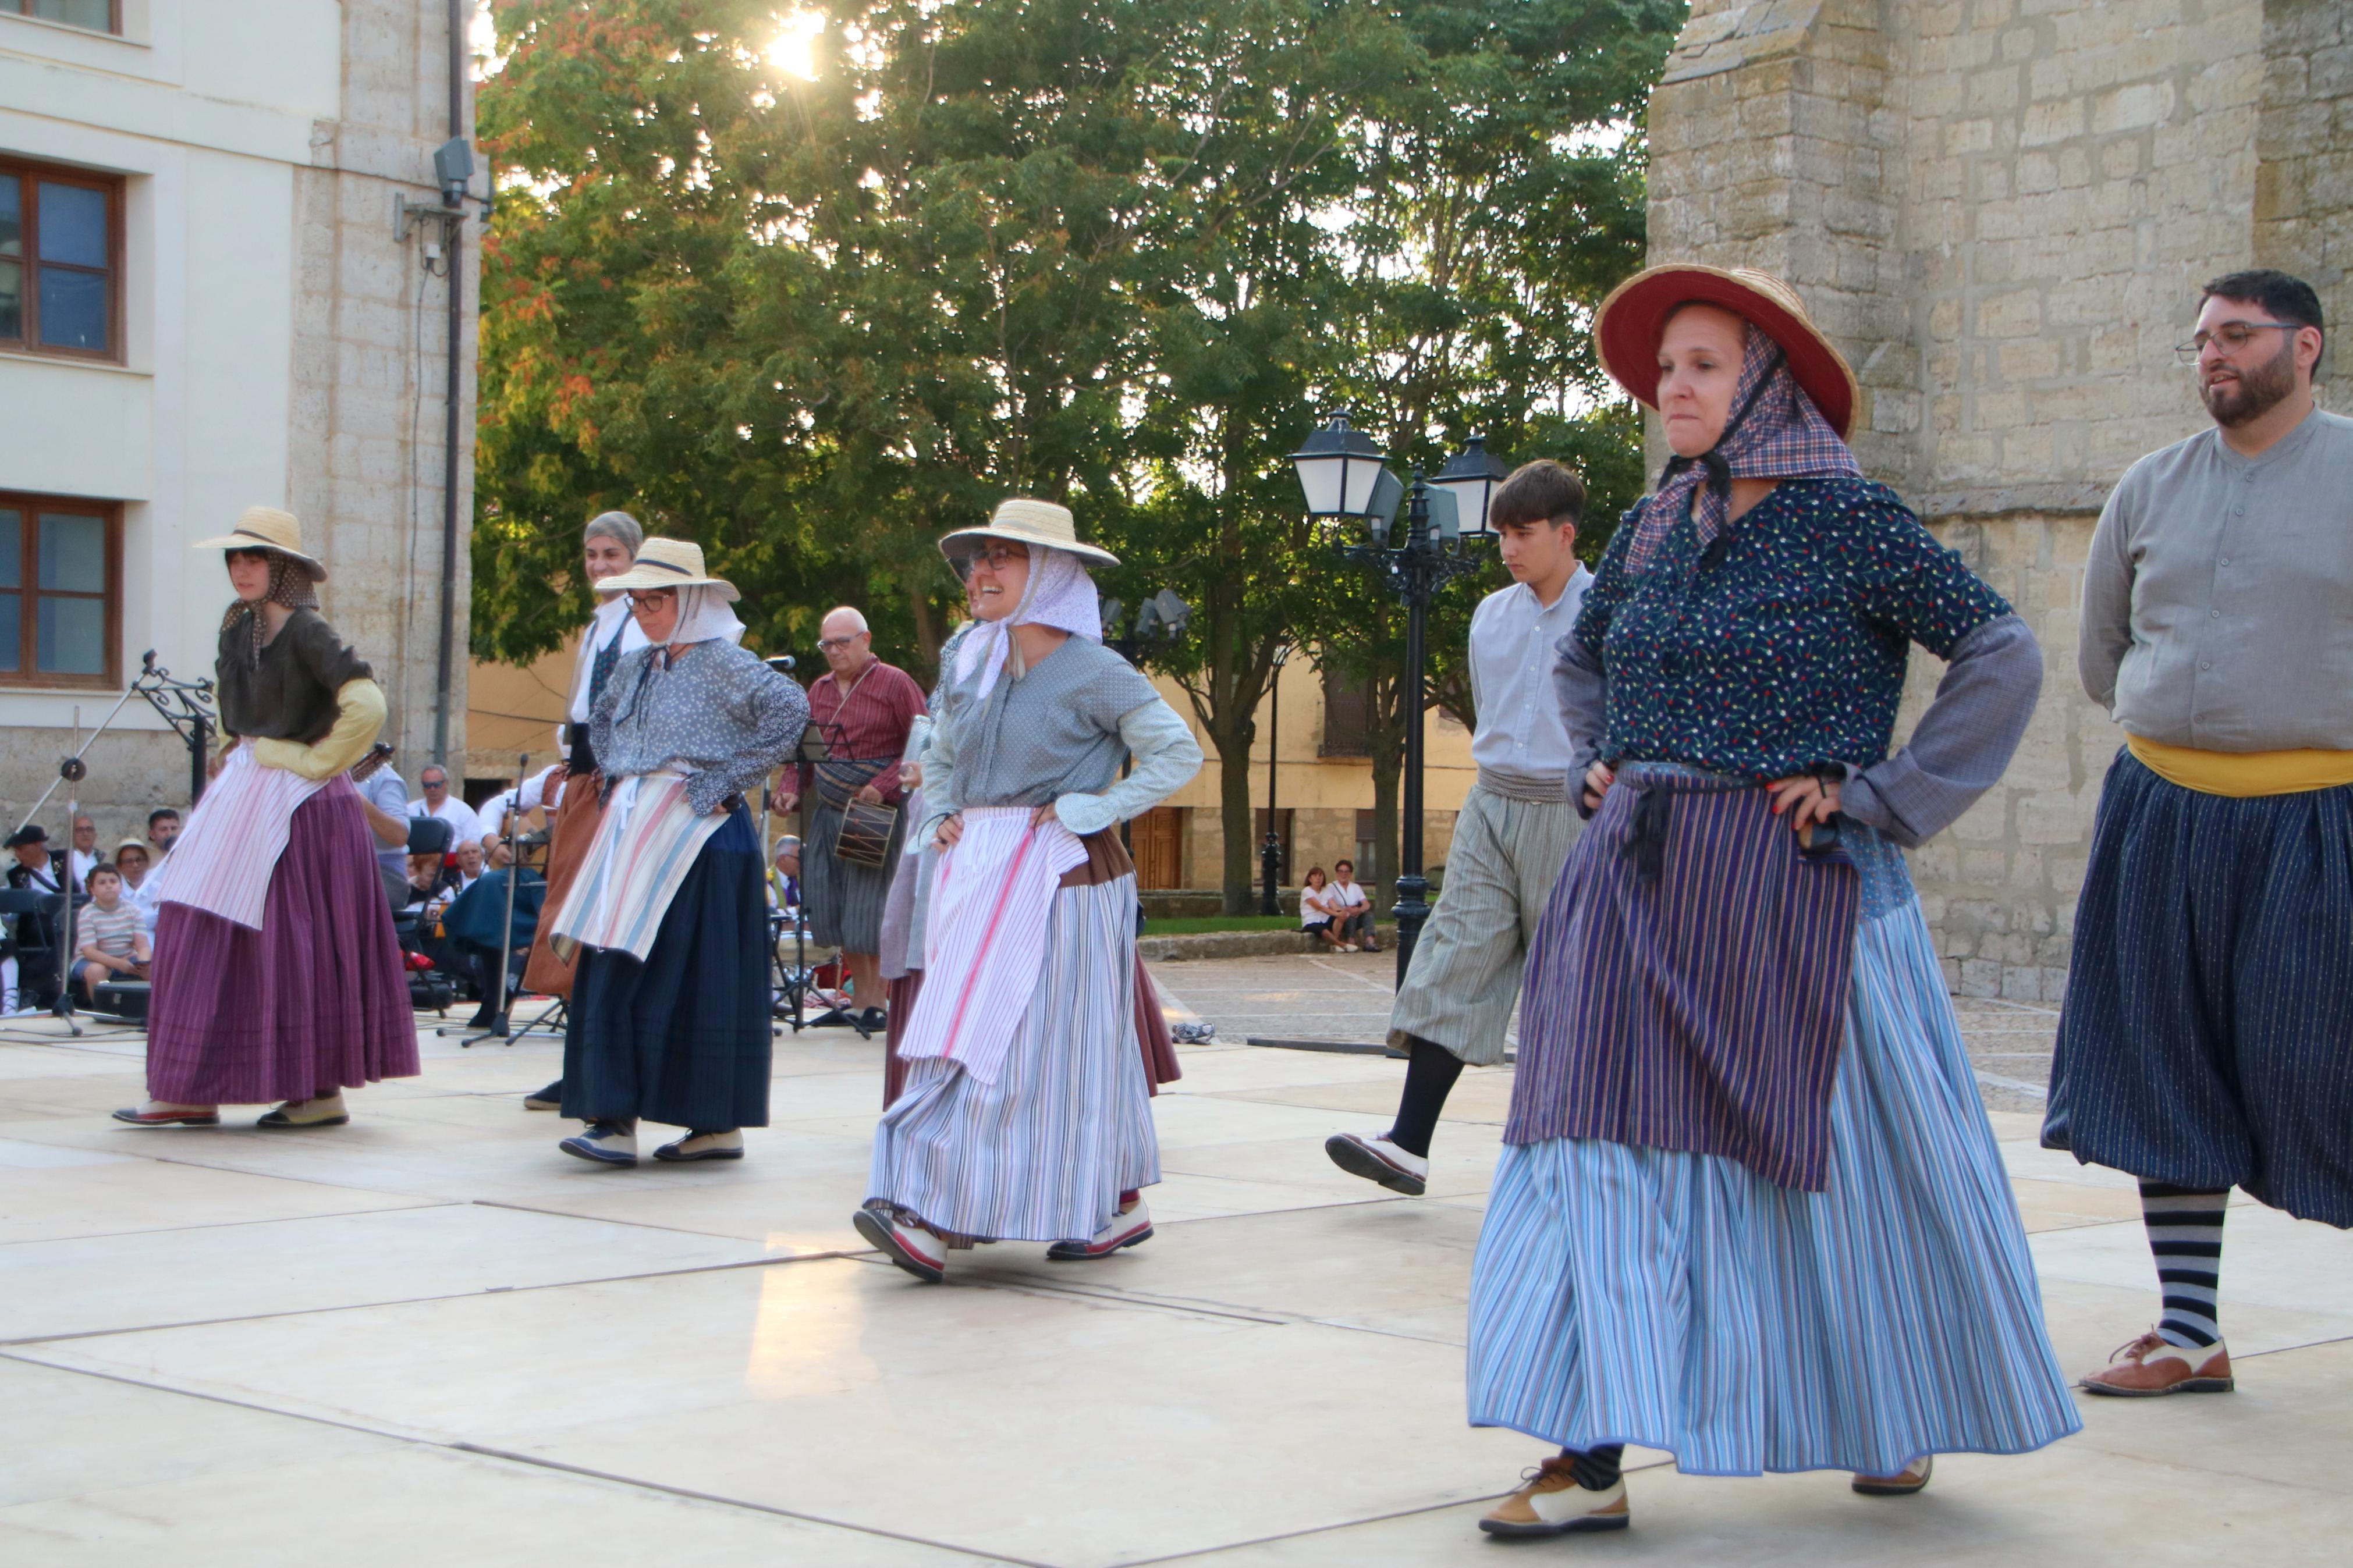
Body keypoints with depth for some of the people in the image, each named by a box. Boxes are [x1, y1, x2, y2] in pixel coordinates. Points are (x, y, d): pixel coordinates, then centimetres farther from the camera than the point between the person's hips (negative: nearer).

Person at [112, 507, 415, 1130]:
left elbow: (366, 705, -24)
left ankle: (323, 1093, 5)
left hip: (300, 808, -9)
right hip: (246, 799, 9)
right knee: (208, 936, 5)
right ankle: (190, 1092, 8)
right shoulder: (238, 626, 11)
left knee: (298, 943, -4)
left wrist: (313, 760, -14)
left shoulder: (307, 630, -13)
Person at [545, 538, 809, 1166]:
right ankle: (615, 1118, 4)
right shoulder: (634, 668, 15)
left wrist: (727, 780, -17)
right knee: (612, 971, 2)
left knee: (697, 978, -8)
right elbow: (601, 725, 34)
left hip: (697, 834, -8)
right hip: (634, 832, 8)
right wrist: (616, 778, 16)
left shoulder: (722, 664, -8)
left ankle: (720, 1124, -3)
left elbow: (790, 707, -20)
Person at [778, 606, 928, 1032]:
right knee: (832, 912, 4)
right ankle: (860, 1001, 11)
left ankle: (878, 1002, 0)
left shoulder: (894, 684, -4)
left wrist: (883, 787, -17)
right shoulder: (819, 689, 15)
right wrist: (793, 791, 3)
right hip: (827, 813, 6)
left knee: (871, 913, -8)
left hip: (877, 812, -6)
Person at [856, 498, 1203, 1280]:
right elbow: (940, 762, 27)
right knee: (961, 1036, 1)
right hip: (977, 878, 6)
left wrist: (1092, 809, -13)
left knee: (1048, 1041, -6)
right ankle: (932, 1219, 1)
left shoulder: (1091, 672, -7)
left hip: (1063, 878, -6)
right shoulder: (969, 668, 12)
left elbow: (1179, 752, -9)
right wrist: (939, 818, 8)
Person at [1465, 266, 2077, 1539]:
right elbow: (1579, 659, 29)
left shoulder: (1848, 522, -7)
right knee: (1606, 1138, -5)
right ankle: (1594, 1453, -3)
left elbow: (2003, 656, -10)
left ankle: (1905, 1419, 28)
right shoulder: (1651, 528, 11)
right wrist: (1598, 766, 13)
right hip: (1636, 883, 5)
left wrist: (1879, 795, -11)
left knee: (1837, 1149, 5)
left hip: (1791, 887, -5)